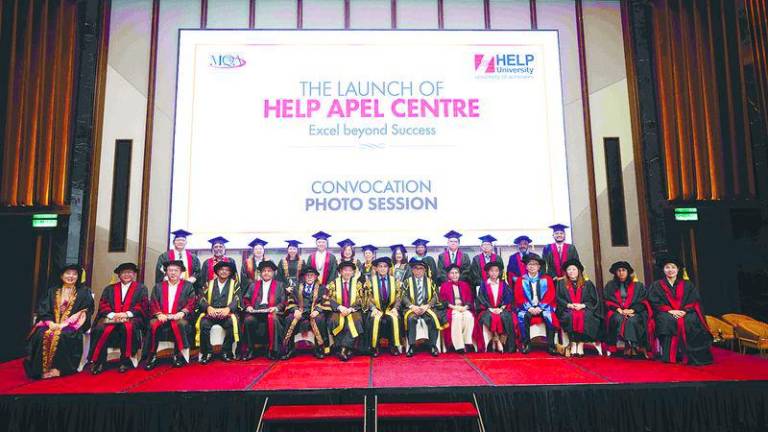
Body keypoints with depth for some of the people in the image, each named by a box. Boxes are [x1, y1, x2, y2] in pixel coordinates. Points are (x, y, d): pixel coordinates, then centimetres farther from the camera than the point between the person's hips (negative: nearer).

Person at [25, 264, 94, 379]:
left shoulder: (84, 292, 7)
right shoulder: (52, 291, 15)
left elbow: (84, 312, -3)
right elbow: (43, 309, 8)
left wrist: (64, 324, -14)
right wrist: (51, 322, -11)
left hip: (71, 325, -3)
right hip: (52, 323, 3)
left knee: (62, 336, -34)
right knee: (41, 334, -28)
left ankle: (58, 368, -25)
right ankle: (42, 369, -22)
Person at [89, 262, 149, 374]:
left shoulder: (141, 288, 16)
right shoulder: (109, 289, 23)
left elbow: (143, 305, 3)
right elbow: (103, 305, 10)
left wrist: (127, 314, -13)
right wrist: (112, 315, -11)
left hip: (131, 318, -2)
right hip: (111, 318, 2)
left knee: (128, 327, -37)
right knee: (101, 329, -31)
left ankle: (125, 360, -24)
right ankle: (97, 361, -19)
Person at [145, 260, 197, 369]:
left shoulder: (188, 286, 13)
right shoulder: (158, 286, 19)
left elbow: (191, 303, 3)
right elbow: (153, 303, 9)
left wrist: (182, 312, -15)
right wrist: (159, 314, -11)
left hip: (179, 317, -2)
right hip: (162, 317, 2)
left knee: (181, 324, -35)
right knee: (153, 324, -30)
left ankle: (177, 355, -22)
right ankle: (152, 356, -18)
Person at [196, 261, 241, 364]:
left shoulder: (234, 284, 14)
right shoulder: (209, 284, 18)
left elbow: (237, 299, -1)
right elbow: (202, 299, 6)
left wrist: (227, 309, -22)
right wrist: (208, 307, -17)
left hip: (227, 313, -1)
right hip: (210, 313, 1)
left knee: (232, 323, -33)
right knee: (204, 323, -30)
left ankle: (226, 352, -16)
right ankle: (207, 353, -15)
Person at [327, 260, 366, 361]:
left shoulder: (357, 283, 10)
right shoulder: (334, 283, 10)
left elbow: (360, 300, 3)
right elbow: (330, 299, 2)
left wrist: (350, 309, -14)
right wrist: (340, 307, -16)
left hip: (353, 312, 0)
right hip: (338, 312, 0)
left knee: (354, 323, -31)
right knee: (336, 322, -31)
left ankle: (344, 349, -26)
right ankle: (347, 350, -24)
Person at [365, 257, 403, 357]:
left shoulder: (394, 280, 9)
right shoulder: (371, 280, 4)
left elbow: (398, 297, 7)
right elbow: (368, 297, 1)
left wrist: (395, 308, -11)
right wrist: (373, 308, -15)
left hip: (390, 309, 1)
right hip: (376, 309, -1)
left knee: (394, 319, -31)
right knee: (375, 319, -33)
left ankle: (394, 346, -18)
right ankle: (374, 347, -18)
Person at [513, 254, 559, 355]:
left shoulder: (547, 279, 8)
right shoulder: (520, 280, 7)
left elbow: (550, 296, -2)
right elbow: (519, 297, -1)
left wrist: (540, 307, -15)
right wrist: (529, 308, -16)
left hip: (543, 307, 0)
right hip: (526, 308, 0)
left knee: (549, 316, -31)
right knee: (522, 316, -32)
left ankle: (550, 345, -22)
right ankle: (526, 344, -24)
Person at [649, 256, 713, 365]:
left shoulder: (687, 285, 17)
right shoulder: (657, 285, 13)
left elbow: (694, 301, 6)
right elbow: (655, 303, 1)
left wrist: (684, 311, -13)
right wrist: (670, 311, -14)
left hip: (686, 313, 1)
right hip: (666, 313, -1)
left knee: (690, 321, -33)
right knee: (667, 321, -35)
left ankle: (689, 356, -27)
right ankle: (670, 355, -33)